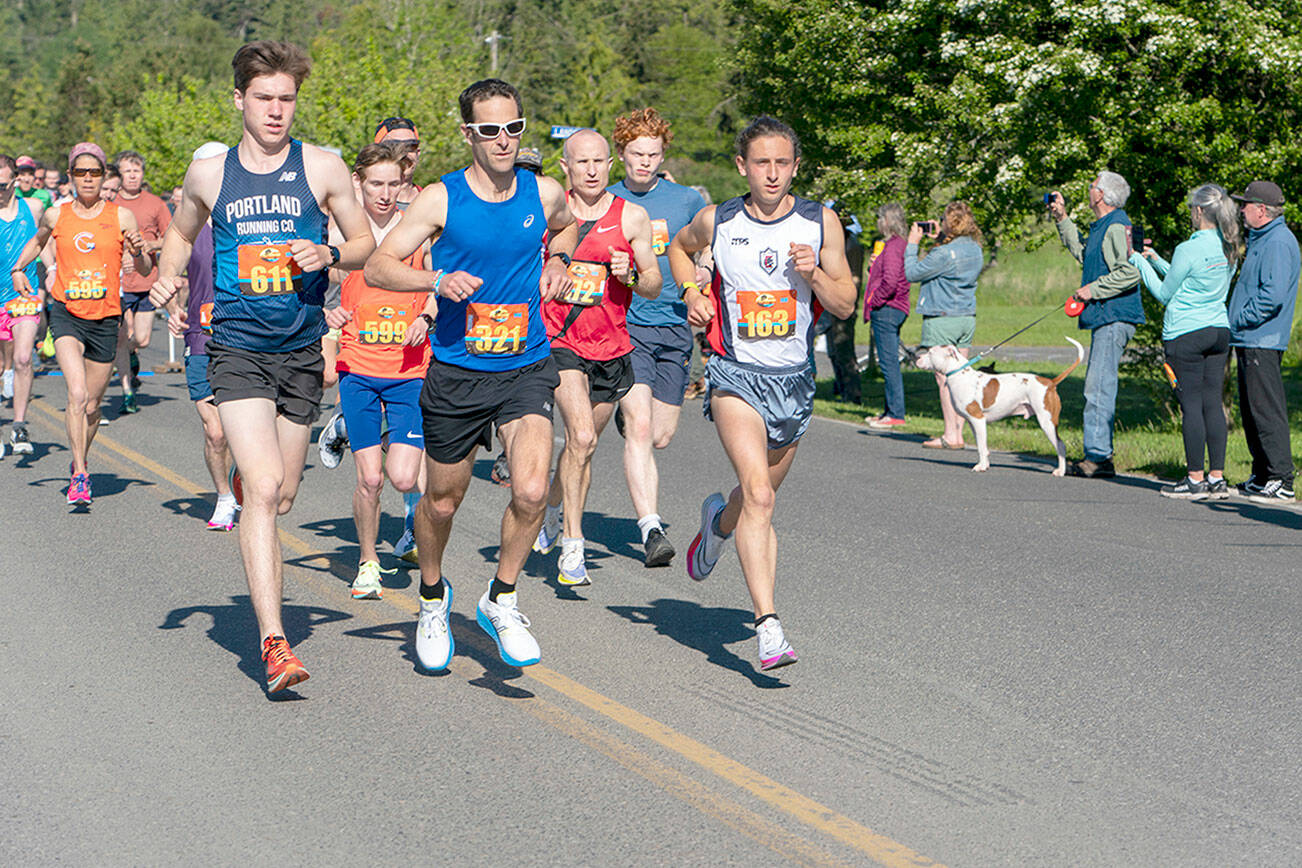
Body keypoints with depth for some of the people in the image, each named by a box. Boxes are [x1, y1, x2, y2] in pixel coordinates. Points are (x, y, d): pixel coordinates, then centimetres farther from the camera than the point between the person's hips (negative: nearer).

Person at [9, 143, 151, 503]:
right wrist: (18, 269, 11)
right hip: (66, 313, -1)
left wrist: (138, 251, -16)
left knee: (91, 405, 10)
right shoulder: (56, 215, 4)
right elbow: (37, 241, 27)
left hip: (105, 318, 1)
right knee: (77, 394, -21)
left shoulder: (121, 217, 1)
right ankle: (79, 475, -20)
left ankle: (78, 464, 35)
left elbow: (144, 270, 5)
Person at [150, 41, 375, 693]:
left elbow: (365, 242, 9)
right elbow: (181, 232, 22)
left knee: (282, 496, 12)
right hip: (237, 348, -2)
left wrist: (330, 255, -12)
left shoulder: (322, 168, 1)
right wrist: (166, 274, 3)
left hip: (301, 351, 2)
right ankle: (273, 640, -20)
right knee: (263, 487, -18)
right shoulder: (208, 174, 4)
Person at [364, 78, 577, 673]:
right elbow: (376, 267, -9)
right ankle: (433, 598, 41)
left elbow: (565, 226, 27)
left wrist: (556, 261, 8)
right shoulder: (441, 199, -7)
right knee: (441, 503, 12)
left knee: (531, 491, -20)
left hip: (526, 368, 1)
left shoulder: (544, 194, 2)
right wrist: (437, 280, -24)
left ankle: (501, 600, 3)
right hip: (456, 372, -1)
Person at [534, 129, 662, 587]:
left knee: (583, 445, 15)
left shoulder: (632, 217, 1)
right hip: (559, 339, -3)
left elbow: (654, 285, 5)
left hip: (611, 347, 3)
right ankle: (571, 549, -17)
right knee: (581, 438, -21)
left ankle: (552, 509, 44)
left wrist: (631, 275, -14)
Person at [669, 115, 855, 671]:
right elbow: (680, 246, 22)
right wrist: (692, 293, 4)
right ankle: (769, 625, -25)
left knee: (760, 495, 17)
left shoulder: (821, 223, -1)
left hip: (794, 378, 3)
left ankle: (719, 520, 54)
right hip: (736, 375, -3)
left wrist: (814, 276, -16)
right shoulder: (716, 222, -2)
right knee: (759, 494, -21)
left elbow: (846, 306, 3)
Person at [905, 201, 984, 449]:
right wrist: (939, 239, 19)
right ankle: (958, 432, 10)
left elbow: (911, 273, -11)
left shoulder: (945, 253, -19)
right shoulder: (975, 249, 6)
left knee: (944, 378, -5)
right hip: (967, 317, 8)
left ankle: (951, 436, -5)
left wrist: (912, 243, -1)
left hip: (941, 320, -8)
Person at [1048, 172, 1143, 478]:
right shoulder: (1102, 226, 19)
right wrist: (1062, 219, 34)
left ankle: (1099, 457, -12)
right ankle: (1096, 456, 15)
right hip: (1104, 318, 11)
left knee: (1099, 387, -12)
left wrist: (1094, 289, -18)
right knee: (1096, 387, 12)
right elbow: (1082, 253, 38)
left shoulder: (1117, 226, -14)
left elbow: (1129, 272, -25)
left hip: (1114, 318, -11)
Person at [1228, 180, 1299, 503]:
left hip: (1262, 341, -11)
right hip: (1248, 340, 11)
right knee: (1251, 411, 14)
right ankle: (1261, 478, 20)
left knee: (1267, 410, -10)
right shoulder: (1260, 240, 19)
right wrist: (1236, 323, 15)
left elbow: (1273, 295, -24)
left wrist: (1240, 320, -16)